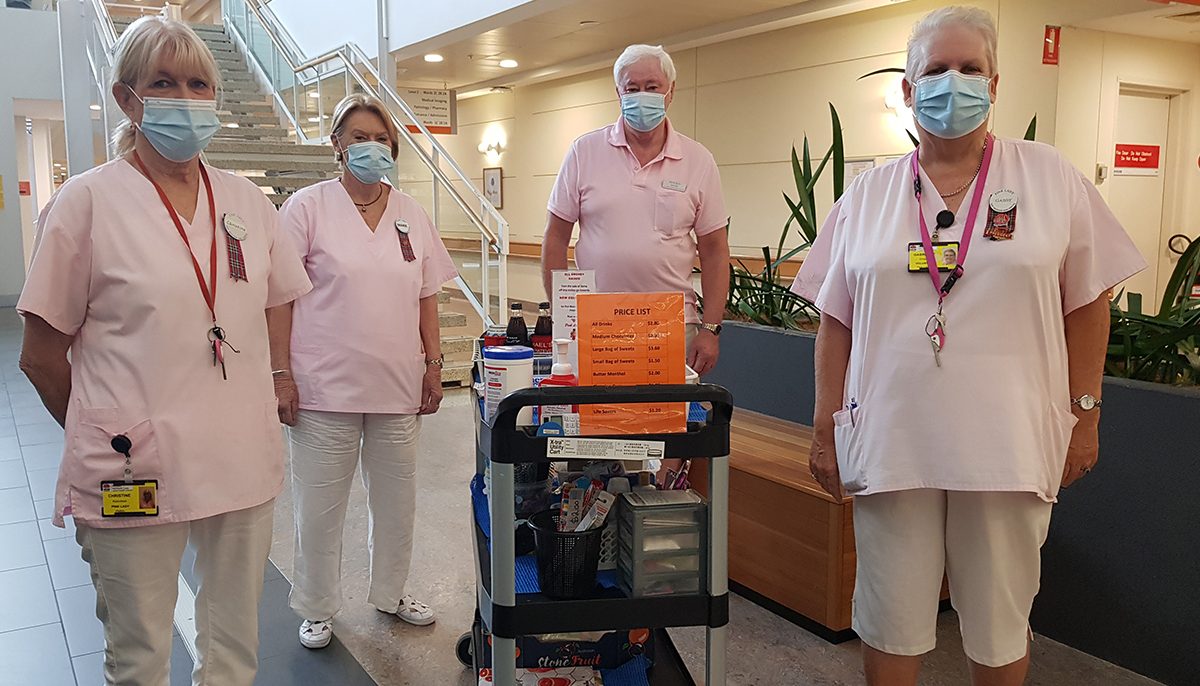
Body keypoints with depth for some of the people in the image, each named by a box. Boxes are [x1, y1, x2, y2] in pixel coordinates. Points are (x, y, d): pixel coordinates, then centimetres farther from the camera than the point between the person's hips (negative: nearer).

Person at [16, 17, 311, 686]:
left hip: (245, 462, 4)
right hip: (135, 476, -3)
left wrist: (263, 396, 10)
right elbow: (42, 354, -2)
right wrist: (108, 434, 5)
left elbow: (277, 308, 17)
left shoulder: (247, 200, 6)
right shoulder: (89, 200, -6)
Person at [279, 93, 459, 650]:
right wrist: (280, 373, -9)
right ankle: (318, 608, 27)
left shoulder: (411, 214, 9)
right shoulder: (309, 207, -3)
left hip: (398, 385, 4)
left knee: (397, 500, 15)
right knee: (320, 506, 7)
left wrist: (433, 364, 9)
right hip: (326, 389, -4)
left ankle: (390, 592, 36)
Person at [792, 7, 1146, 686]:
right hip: (891, 444, 1)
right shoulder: (868, 195, 6)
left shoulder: (1051, 177, 3)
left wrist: (1085, 414, 2)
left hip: (1010, 445, -1)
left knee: (1002, 626, 13)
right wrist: (826, 428, 4)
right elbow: (837, 321, 7)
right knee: (891, 622, 11)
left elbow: (1087, 303, 6)